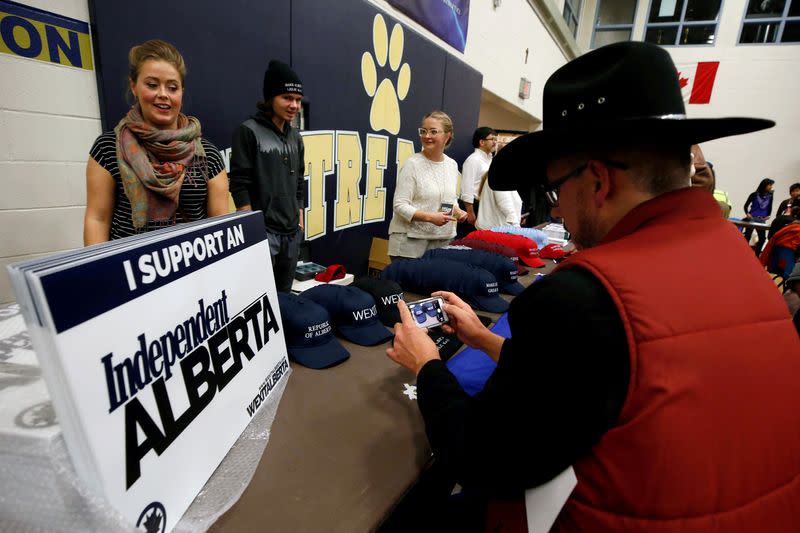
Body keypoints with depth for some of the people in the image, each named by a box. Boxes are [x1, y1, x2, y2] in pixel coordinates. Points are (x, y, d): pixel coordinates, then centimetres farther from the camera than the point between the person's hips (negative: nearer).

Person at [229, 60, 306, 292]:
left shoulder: (295, 136, 14)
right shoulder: (249, 131, -5)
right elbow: (239, 183, -9)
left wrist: (300, 218, 13)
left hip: (292, 232, 6)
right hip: (262, 230, -6)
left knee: (284, 293, 14)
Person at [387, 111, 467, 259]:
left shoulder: (452, 165, 9)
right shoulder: (413, 163, -9)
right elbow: (399, 205, -13)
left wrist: (457, 211, 0)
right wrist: (430, 217, -24)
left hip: (443, 240, 5)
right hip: (411, 240, -5)